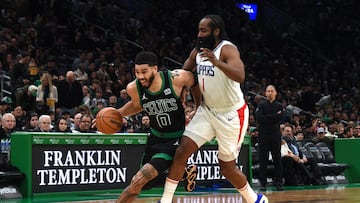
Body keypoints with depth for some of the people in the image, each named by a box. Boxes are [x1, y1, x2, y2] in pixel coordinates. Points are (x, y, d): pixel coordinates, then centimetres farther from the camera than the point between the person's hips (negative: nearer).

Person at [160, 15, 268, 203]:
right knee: (181, 151, -9)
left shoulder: (227, 49, -19)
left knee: (227, 167, 3)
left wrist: (217, 63, -53)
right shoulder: (198, 51, 2)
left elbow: (240, 76, -37)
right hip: (208, 111, 6)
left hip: (232, 114, -6)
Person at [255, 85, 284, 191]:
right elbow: (259, 118, -11)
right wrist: (274, 116, -9)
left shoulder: (279, 106, 10)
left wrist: (267, 118, -10)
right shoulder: (261, 105, 5)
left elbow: (280, 118, -7)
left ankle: (279, 182, 6)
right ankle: (263, 183, 5)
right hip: (264, 135, -1)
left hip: (276, 135, 1)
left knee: (277, 159, 2)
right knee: (263, 160, 0)